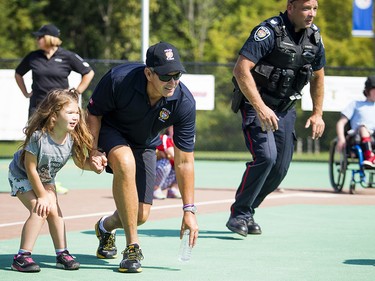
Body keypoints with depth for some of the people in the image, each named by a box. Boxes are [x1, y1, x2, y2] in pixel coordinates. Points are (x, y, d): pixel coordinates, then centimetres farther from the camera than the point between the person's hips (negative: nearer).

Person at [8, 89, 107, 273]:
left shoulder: (73, 138, -21)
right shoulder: (38, 136, -37)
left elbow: (80, 161, -7)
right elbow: (31, 169, -27)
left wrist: (93, 164, -31)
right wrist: (41, 195, -19)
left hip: (45, 179, 5)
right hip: (21, 176, -5)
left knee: (54, 210, -5)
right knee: (40, 211, -19)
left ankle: (62, 254, 10)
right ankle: (22, 257, -14)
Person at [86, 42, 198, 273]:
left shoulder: (184, 103, -28)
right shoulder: (118, 79, -33)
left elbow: (184, 161, -22)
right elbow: (93, 113, -13)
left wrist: (189, 210, -23)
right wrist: (93, 150, -27)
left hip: (144, 145, 3)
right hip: (110, 131, -3)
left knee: (142, 215, -2)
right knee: (125, 162, -37)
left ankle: (106, 226, 37)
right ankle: (132, 247, -28)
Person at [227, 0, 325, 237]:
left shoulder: (314, 36, 2)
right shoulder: (269, 31, -20)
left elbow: (318, 75, 18)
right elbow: (241, 69, -27)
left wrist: (318, 114, 13)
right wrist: (260, 108, -33)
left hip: (286, 108, 7)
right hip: (257, 104, -7)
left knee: (280, 168, 3)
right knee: (266, 156, -23)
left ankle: (247, 212, 21)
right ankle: (239, 215, -9)